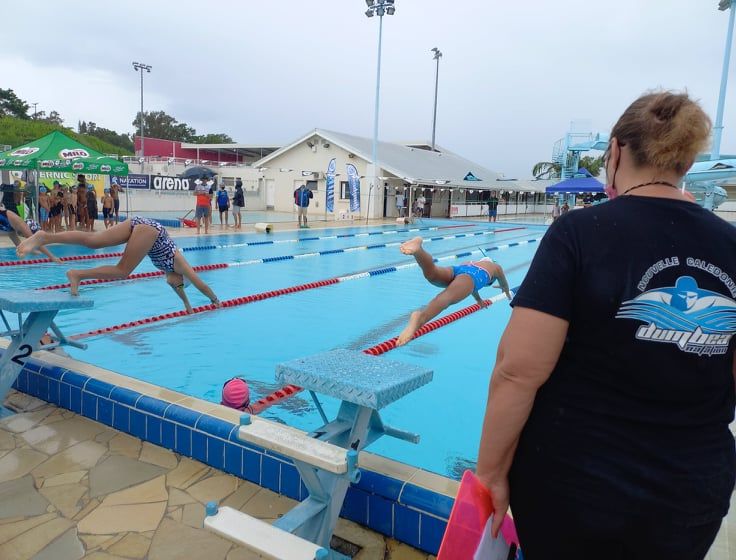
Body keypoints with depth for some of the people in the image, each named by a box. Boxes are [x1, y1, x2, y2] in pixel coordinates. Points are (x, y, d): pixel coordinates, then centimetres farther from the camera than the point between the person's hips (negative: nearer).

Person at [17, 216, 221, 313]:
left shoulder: (172, 266, 31)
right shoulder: (181, 266, 15)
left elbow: (175, 283, 45)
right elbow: (201, 285, 22)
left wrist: (187, 305, 56)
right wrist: (216, 301, 37)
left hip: (138, 223, 6)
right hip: (149, 229, -6)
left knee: (91, 240, -10)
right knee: (122, 272, -9)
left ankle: (45, 237, -25)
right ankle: (78, 275, -21)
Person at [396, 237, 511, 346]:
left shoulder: (470, 263, 49)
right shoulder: (496, 267, 42)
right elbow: (504, 285, 58)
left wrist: (479, 299, 79)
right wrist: (508, 294, 80)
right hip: (474, 275, -4)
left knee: (431, 273, -29)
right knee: (448, 297, -34)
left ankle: (418, 248, -60)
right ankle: (420, 317, -64)